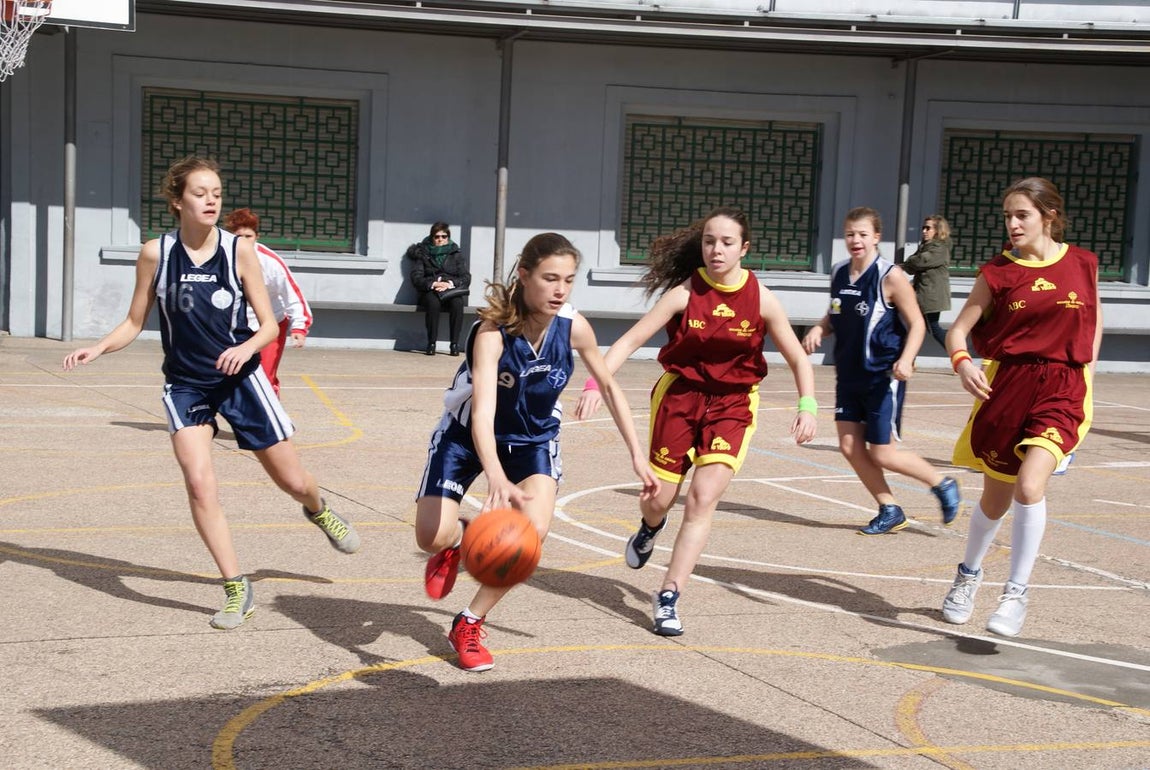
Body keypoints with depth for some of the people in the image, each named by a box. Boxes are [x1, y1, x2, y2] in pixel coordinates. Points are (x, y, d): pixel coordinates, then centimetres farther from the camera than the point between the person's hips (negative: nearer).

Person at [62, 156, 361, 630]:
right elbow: (134, 323, 3)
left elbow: (269, 325, -3)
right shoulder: (155, 253, -7)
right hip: (185, 384, 0)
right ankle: (237, 590, -3)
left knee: (293, 481, 8)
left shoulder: (239, 250, -8)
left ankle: (318, 511, 46)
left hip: (241, 378, 0)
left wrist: (247, 347, -24)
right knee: (199, 484, -17)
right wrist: (96, 349, -13)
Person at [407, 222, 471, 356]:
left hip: (452, 290, 1)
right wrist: (433, 284, -17)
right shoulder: (422, 254, 12)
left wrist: (450, 284, -15)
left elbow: (466, 277, 4)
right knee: (433, 302, -37)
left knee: (457, 303, -34)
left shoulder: (456, 254, 15)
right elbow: (416, 278, 1)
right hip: (431, 291, -1)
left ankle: (454, 344, -31)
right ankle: (431, 343, -32)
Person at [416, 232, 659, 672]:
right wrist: (496, 479, -62)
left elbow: (610, 387, -3)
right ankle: (457, 539, 30)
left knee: (533, 531, -21)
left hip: (534, 440, 3)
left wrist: (637, 456, -4)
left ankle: (469, 625, 1)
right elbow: (482, 410, -46)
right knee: (432, 537, -12)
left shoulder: (574, 328, -21)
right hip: (468, 436, -2)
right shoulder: (493, 332, -33)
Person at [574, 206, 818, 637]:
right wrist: (597, 382, -30)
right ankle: (650, 529, 47)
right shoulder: (685, 292, -11)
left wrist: (807, 405, -15)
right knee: (660, 499, 7)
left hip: (732, 404, 0)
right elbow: (631, 339, -16)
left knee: (703, 497, -15)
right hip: (679, 395, 0)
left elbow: (798, 359, 0)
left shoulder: (761, 299, -8)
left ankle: (668, 598, -7)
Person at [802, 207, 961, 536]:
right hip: (849, 375, 7)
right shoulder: (838, 273, 5)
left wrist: (906, 360, -28)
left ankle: (943, 484, 22)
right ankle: (890, 511, 21)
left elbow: (917, 324, -11)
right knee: (850, 447, 3)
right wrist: (818, 329, -3)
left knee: (882, 454, -3)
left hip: (883, 378, -7)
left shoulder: (891, 277, -14)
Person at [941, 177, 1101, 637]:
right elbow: (959, 329, -4)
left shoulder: (1081, 263, 3)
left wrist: (1088, 376, 10)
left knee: (1029, 486, -22)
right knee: (996, 498, 12)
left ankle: (1017, 591, -6)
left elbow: (1095, 322, 18)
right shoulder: (998, 272, -2)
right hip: (1006, 385, 1)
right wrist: (962, 363, -25)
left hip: (1062, 389, 0)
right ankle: (969, 575, 39)